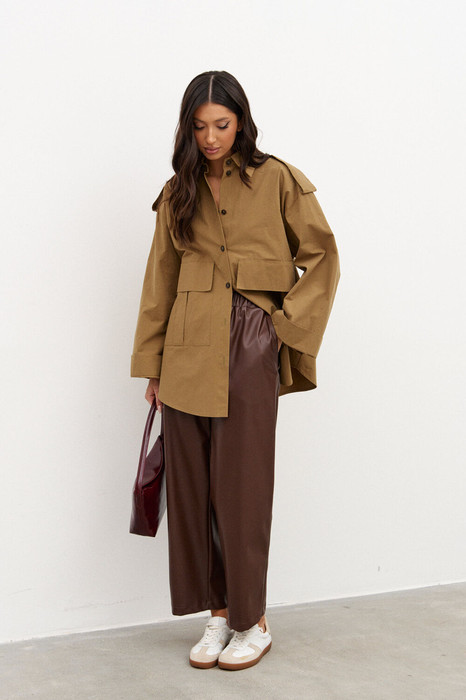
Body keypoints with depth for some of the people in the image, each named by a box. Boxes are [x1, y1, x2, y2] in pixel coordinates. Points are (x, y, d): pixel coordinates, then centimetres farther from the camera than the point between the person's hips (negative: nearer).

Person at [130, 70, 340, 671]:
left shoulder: (276, 180, 0)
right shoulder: (178, 193, 11)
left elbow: (321, 256, 5)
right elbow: (161, 280, 13)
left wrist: (288, 322, -5)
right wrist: (152, 364, 12)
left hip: (249, 349, -4)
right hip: (188, 350, 4)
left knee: (240, 487, -1)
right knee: (190, 485, 6)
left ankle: (253, 622, 15)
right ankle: (218, 613, 21)